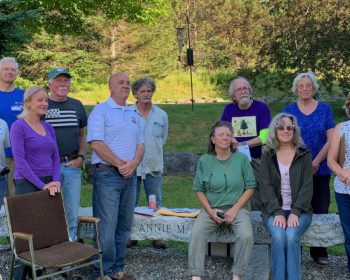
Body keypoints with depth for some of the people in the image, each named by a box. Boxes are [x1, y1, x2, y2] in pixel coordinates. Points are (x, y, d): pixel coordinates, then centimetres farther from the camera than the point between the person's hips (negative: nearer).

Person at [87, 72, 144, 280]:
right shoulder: (101, 111, -4)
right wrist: (121, 164, -12)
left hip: (130, 176, 7)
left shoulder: (134, 115, 17)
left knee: (124, 226, 11)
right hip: (107, 174, -7)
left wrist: (133, 164, -6)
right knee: (106, 227, -4)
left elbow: (140, 144, 14)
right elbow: (97, 143, -14)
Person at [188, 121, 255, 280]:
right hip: (211, 209, 1)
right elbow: (199, 189, 5)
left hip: (237, 208, -1)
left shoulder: (242, 158, -1)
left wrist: (235, 209, -11)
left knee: (246, 236, -29)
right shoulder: (204, 160, 2)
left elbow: (250, 187, 0)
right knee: (196, 233, -27)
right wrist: (210, 211, -10)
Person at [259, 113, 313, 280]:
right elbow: (266, 187, -2)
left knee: (291, 236, -29)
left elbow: (307, 187, -2)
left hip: (299, 210, 0)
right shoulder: (267, 155, 7)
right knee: (278, 236, -29)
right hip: (274, 210, 1)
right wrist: (278, 212, -16)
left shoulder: (304, 154, 6)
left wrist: (295, 213, -16)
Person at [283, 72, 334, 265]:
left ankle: (319, 252, 14)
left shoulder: (324, 109, 5)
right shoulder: (289, 110, 4)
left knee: (320, 209, 3)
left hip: (320, 169, 0)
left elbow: (330, 140, 0)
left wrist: (316, 162, -11)